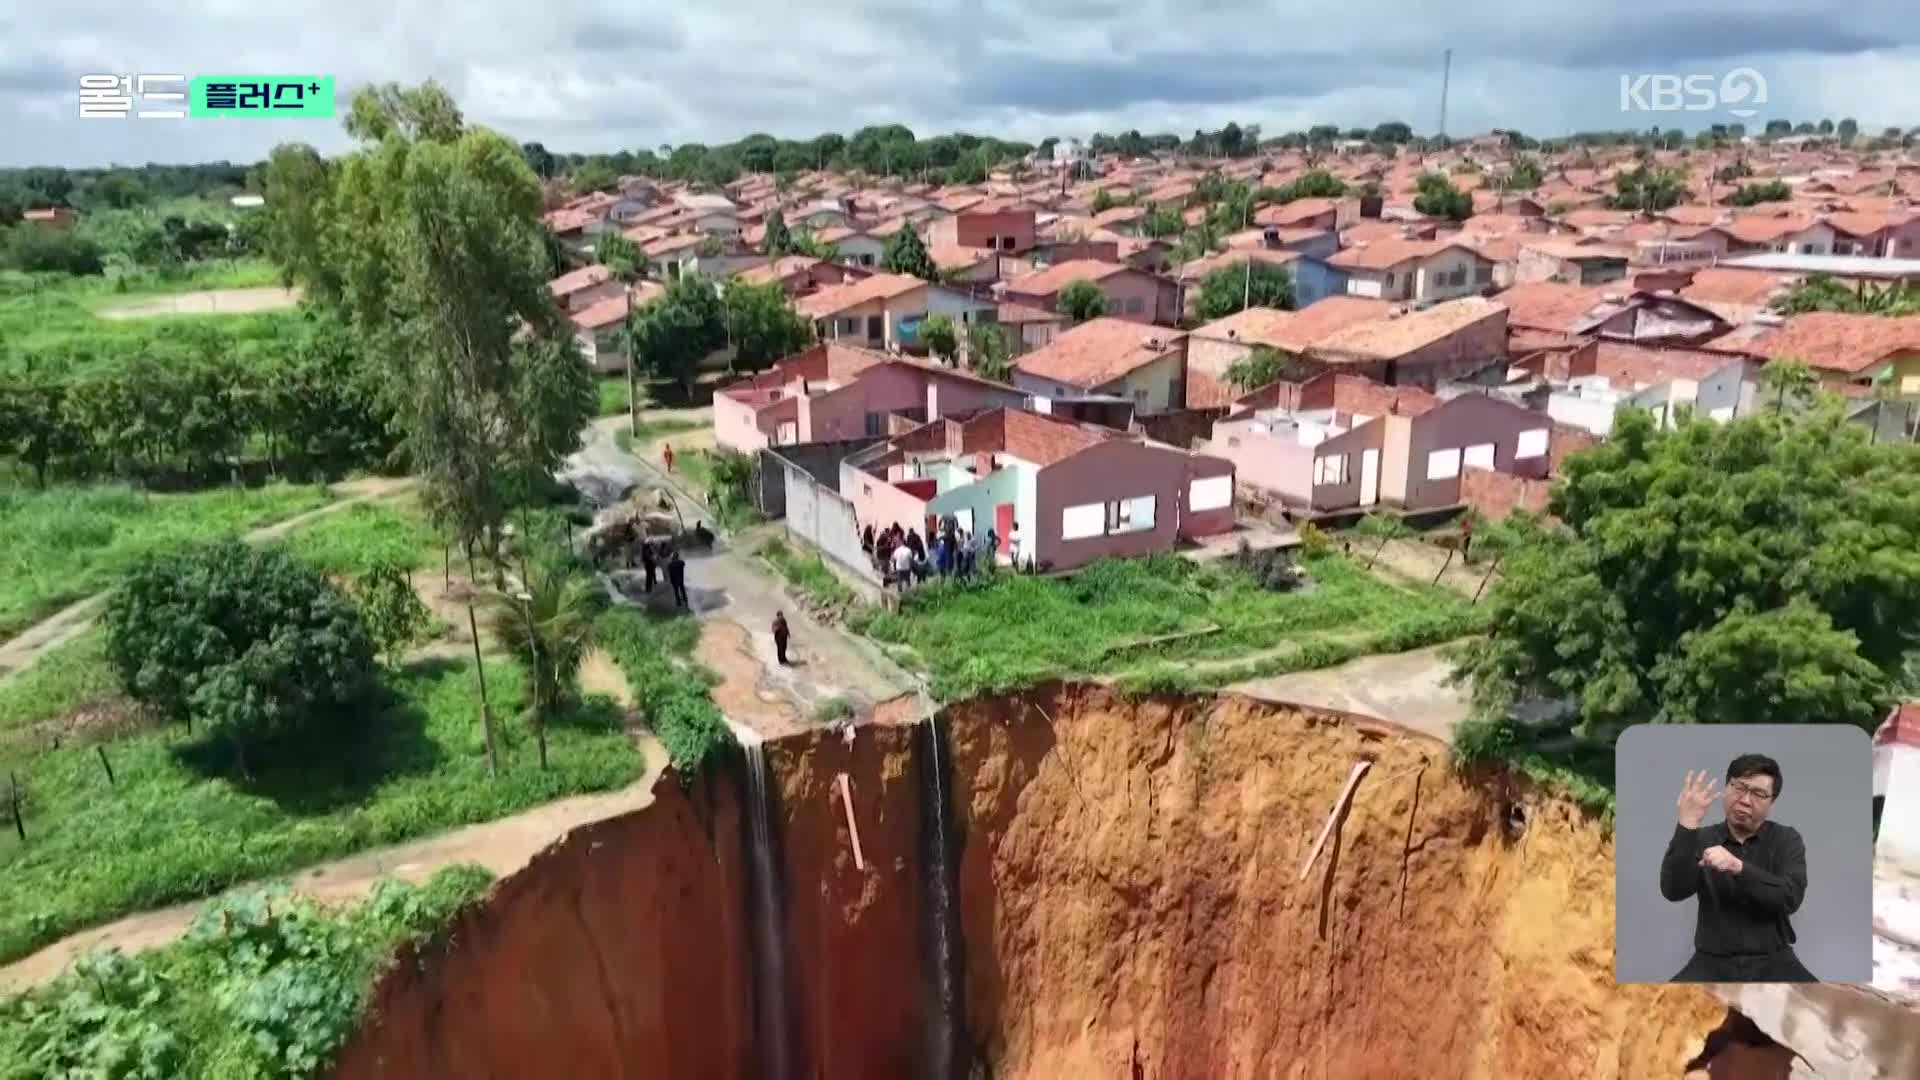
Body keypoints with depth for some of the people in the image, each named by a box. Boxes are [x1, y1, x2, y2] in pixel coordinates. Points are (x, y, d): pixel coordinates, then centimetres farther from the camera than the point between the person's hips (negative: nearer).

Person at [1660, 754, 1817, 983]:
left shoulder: (1786, 839, 4)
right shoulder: (1701, 839, 3)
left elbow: (1791, 897, -13)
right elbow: (1673, 891, -14)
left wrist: (1737, 867, -28)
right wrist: (1687, 825, -22)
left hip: (1772, 962, 0)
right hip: (1713, 962, 0)